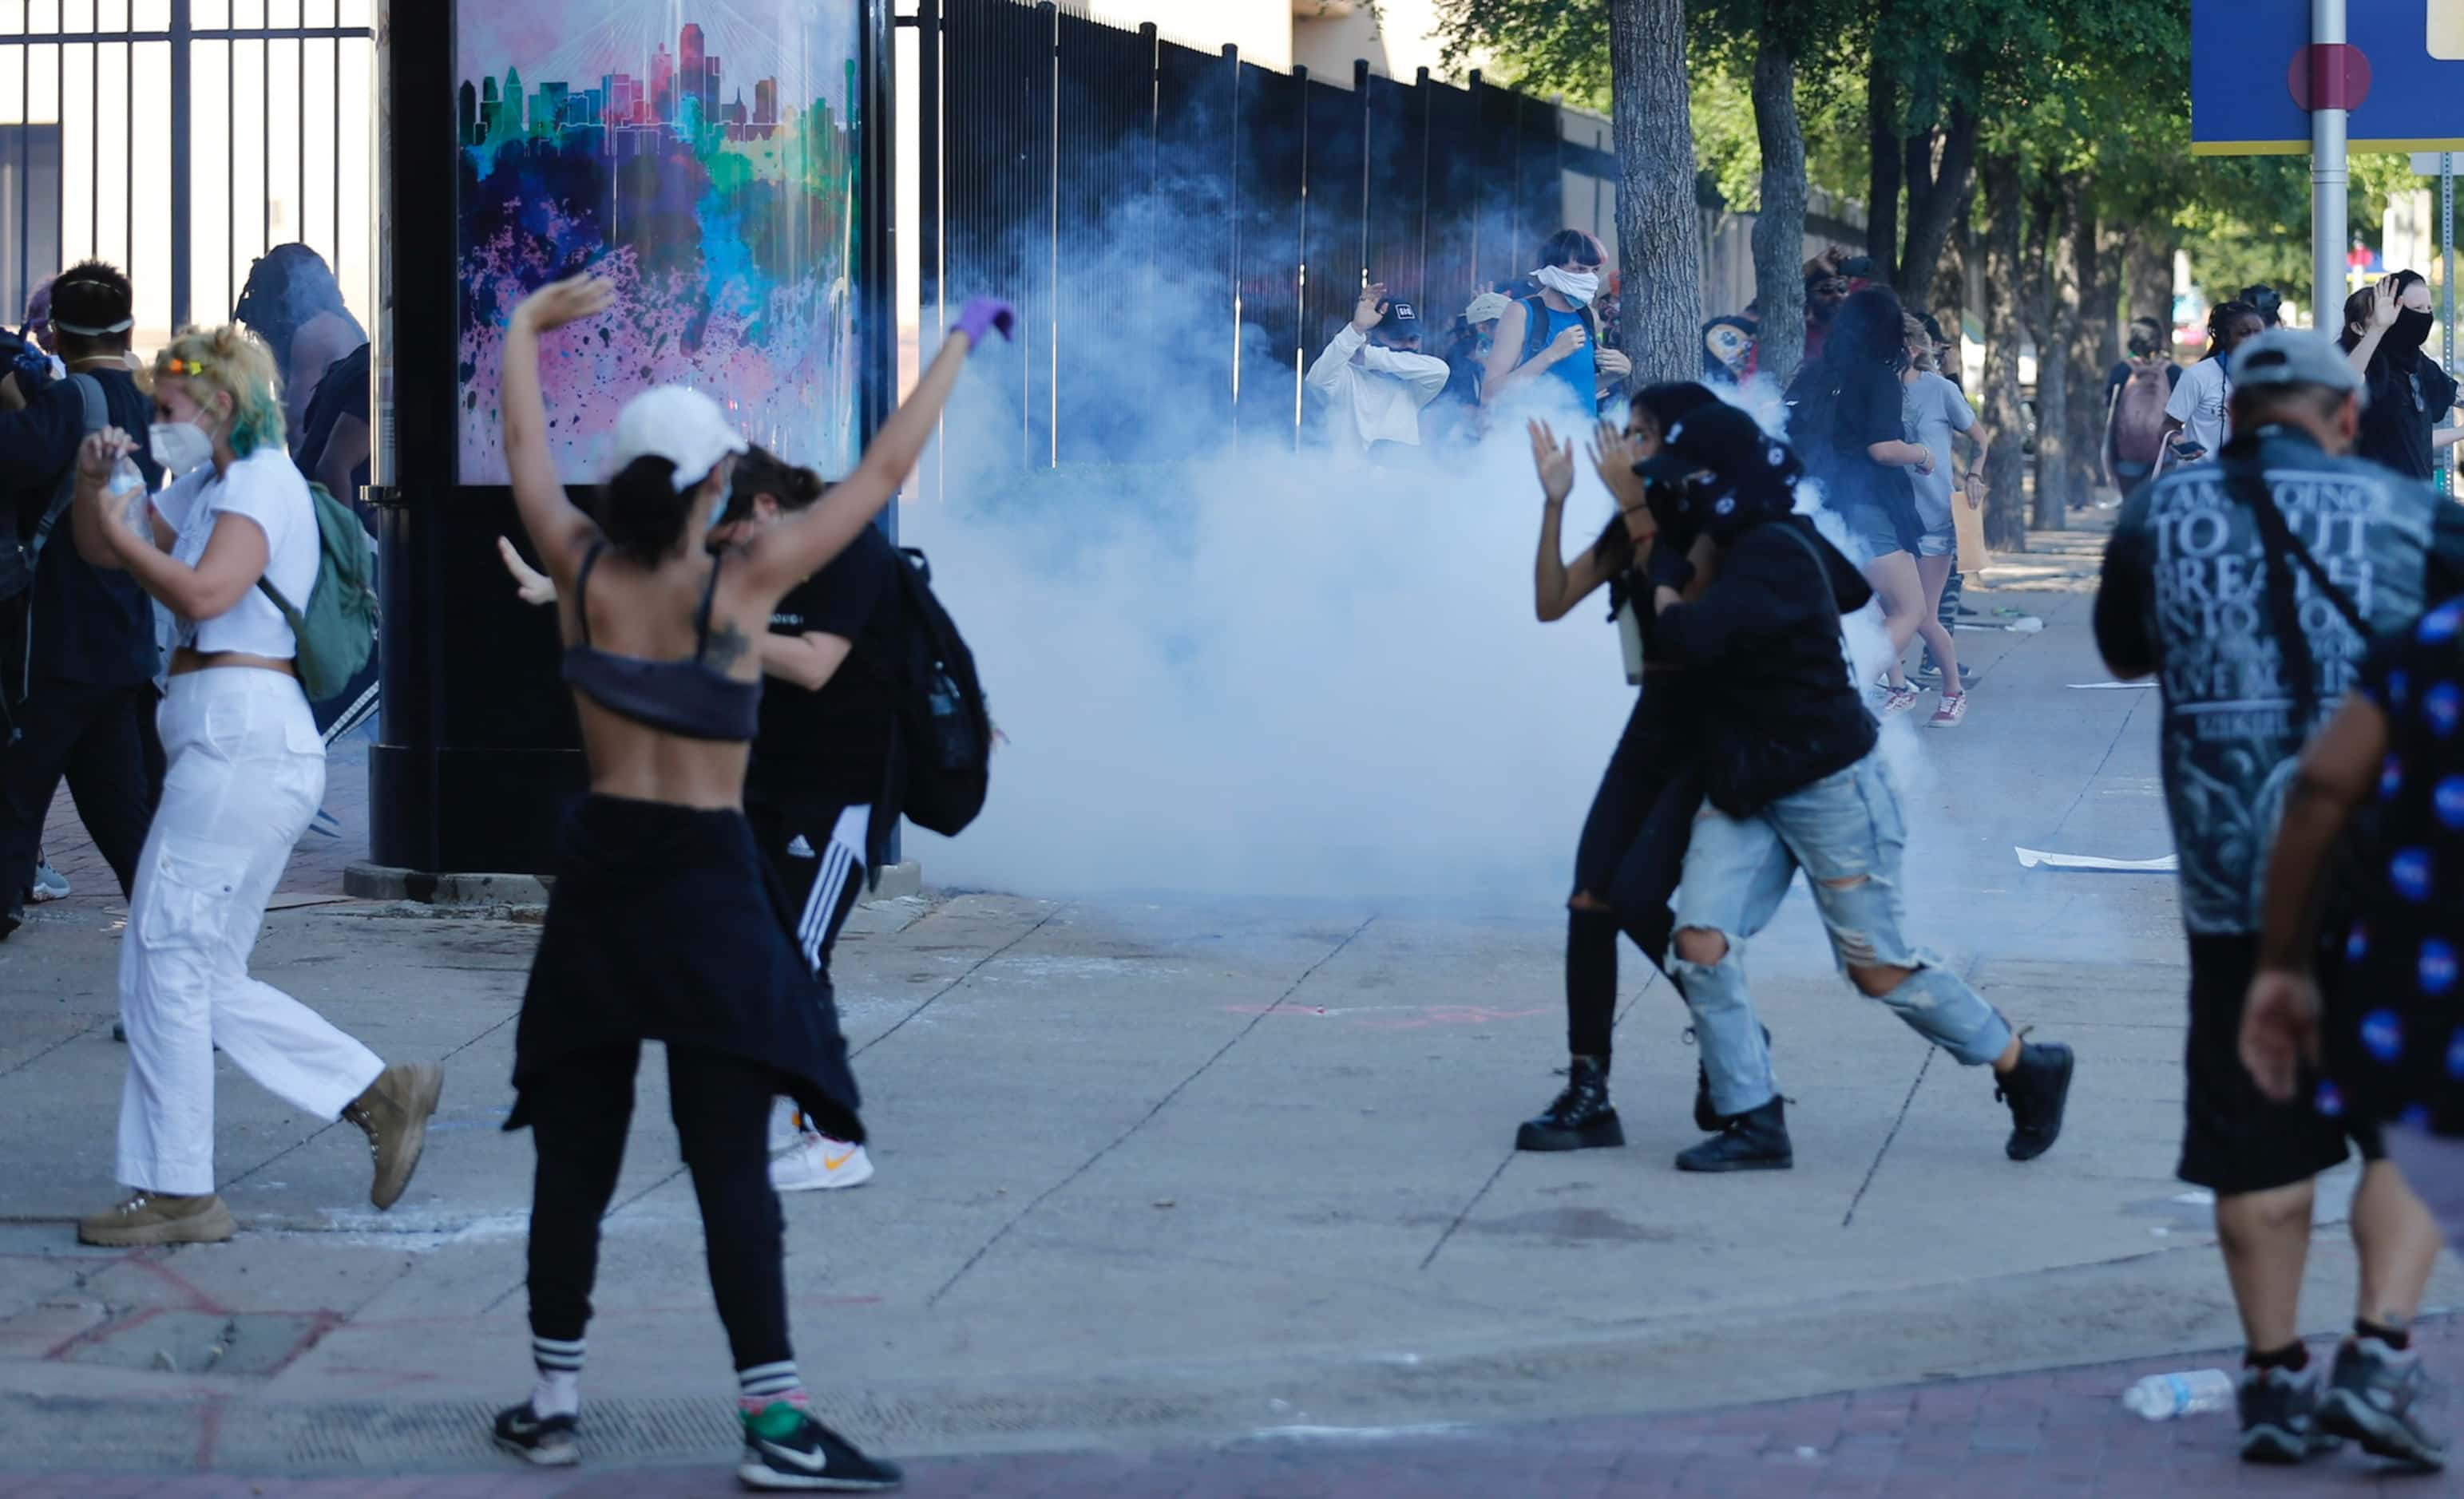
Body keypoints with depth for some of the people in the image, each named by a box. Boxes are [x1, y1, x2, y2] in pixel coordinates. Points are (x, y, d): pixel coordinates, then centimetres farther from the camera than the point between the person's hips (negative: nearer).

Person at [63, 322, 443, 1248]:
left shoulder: (260, 481, -8)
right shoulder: (206, 485, 22)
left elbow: (205, 593, -22)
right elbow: (101, 547, 23)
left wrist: (124, 535, -11)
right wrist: (94, 483, 4)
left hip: (242, 734, -10)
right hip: (231, 740, 10)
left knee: (164, 959, -7)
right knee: (209, 980, 10)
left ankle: (176, 1192, -3)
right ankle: (382, 1094, 13)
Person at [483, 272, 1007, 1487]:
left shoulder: (582, 569, -2)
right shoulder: (742, 581, -10)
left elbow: (524, 445, 14)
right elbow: (883, 473, -4)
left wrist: (526, 326, 31)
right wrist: (959, 347, 8)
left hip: (598, 867, 4)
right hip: (708, 880, -4)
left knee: (573, 1149, 10)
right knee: (728, 1158, -4)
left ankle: (554, 1401, 15)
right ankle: (774, 1420, -6)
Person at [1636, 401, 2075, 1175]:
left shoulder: (1772, 558, -24)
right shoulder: (1744, 545, 6)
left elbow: (1693, 637, -38)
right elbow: (1854, 589, 24)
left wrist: (1665, 585, -18)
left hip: (1830, 787, -9)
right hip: (1744, 790, 9)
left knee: (1879, 967, 1)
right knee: (1701, 944, -6)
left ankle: (2026, 1068, 21)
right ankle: (1753, 1125, 1)